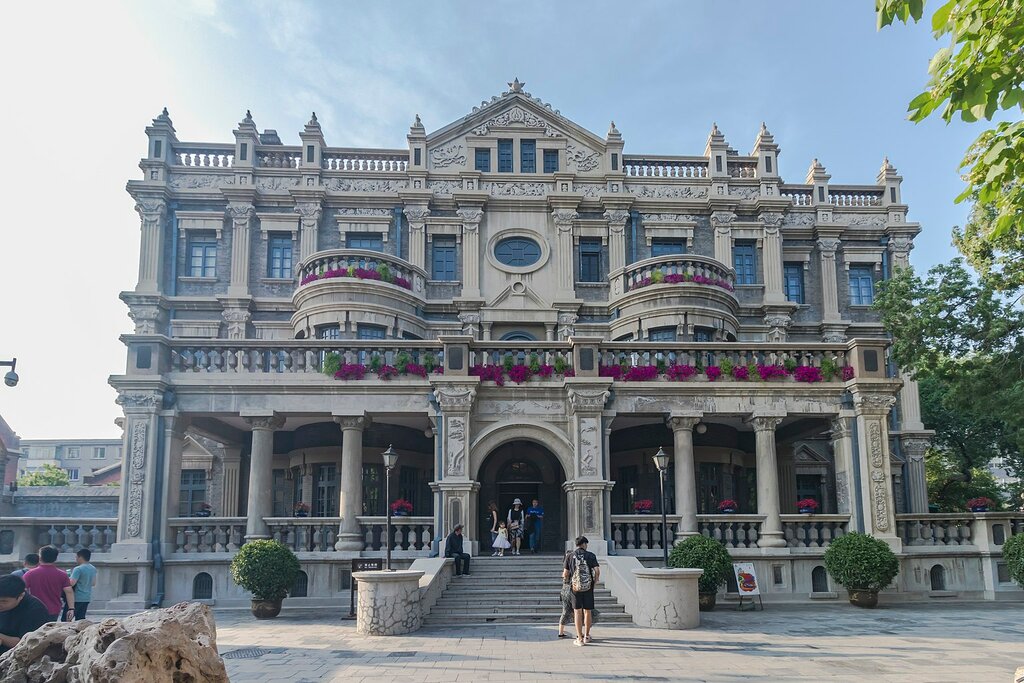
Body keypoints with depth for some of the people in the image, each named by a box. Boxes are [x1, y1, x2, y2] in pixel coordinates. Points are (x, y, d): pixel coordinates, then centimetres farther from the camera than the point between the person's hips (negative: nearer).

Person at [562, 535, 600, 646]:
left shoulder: (570, 556, 1)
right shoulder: (591, 555, -1)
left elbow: (565, 574, -1)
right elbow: (597, 571, -9)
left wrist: (565, 577, 22)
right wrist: (596, 579, 11)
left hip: (575, 586, 0)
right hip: (588, 587, 0)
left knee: (577, 612, 4)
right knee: (588, 611, 13)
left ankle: (580, 638, 0)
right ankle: (586, 636, 26)